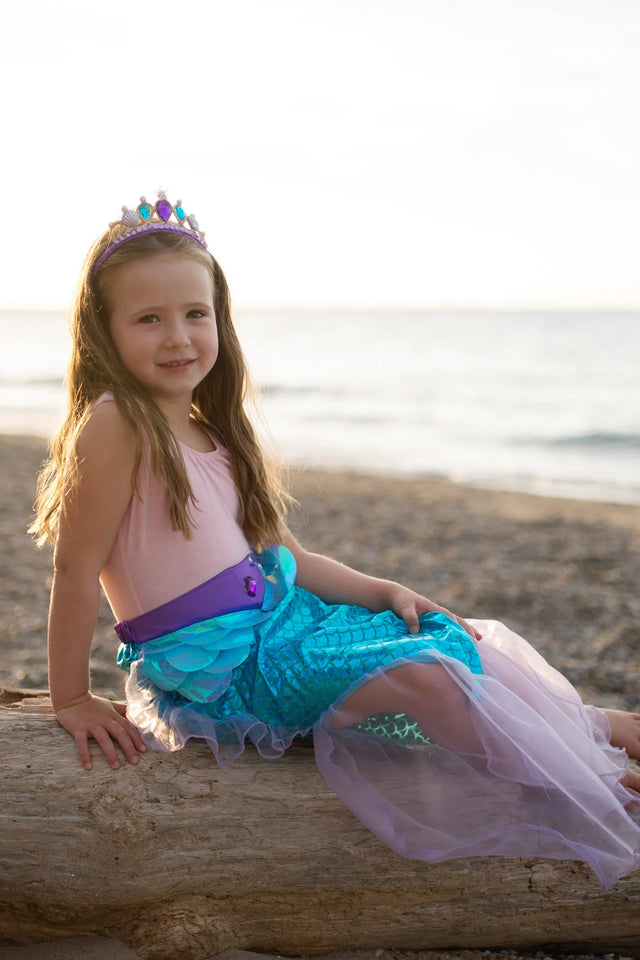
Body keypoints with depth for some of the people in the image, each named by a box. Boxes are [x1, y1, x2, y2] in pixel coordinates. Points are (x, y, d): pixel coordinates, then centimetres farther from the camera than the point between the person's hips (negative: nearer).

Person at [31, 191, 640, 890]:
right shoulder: (114, 427, -17)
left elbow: (278, 552, 15)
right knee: (421, 674, -19)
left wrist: (379, 591, 7)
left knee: (470, 640, 7)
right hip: (216, 666, -9)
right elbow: (77, 573, -16)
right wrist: (72, 700, -13)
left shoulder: (208, 433, 10)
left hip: (276, 616, 9)